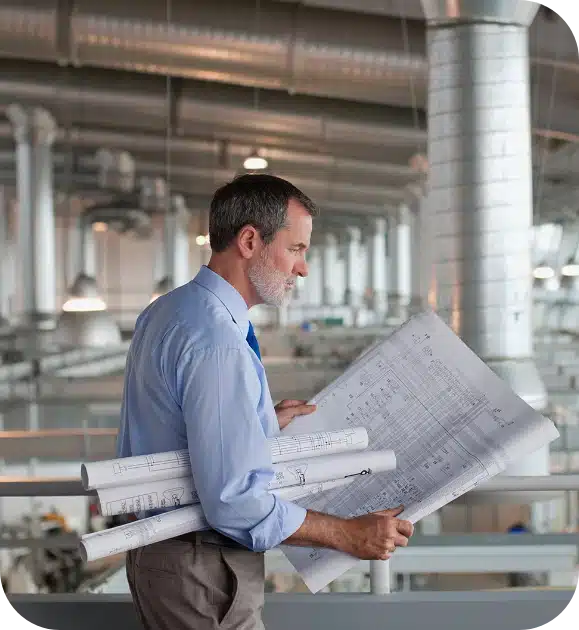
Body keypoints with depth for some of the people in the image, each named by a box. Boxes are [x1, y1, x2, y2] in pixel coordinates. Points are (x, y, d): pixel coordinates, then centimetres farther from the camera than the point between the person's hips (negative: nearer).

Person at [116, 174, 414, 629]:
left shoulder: (164, 313, 6)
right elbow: (236, 502, -28)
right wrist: (349, 535, -20)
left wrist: (263, 421, 15)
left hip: (160, 552, 10)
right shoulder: (218, 347, -25)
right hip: (205, 574, -10)